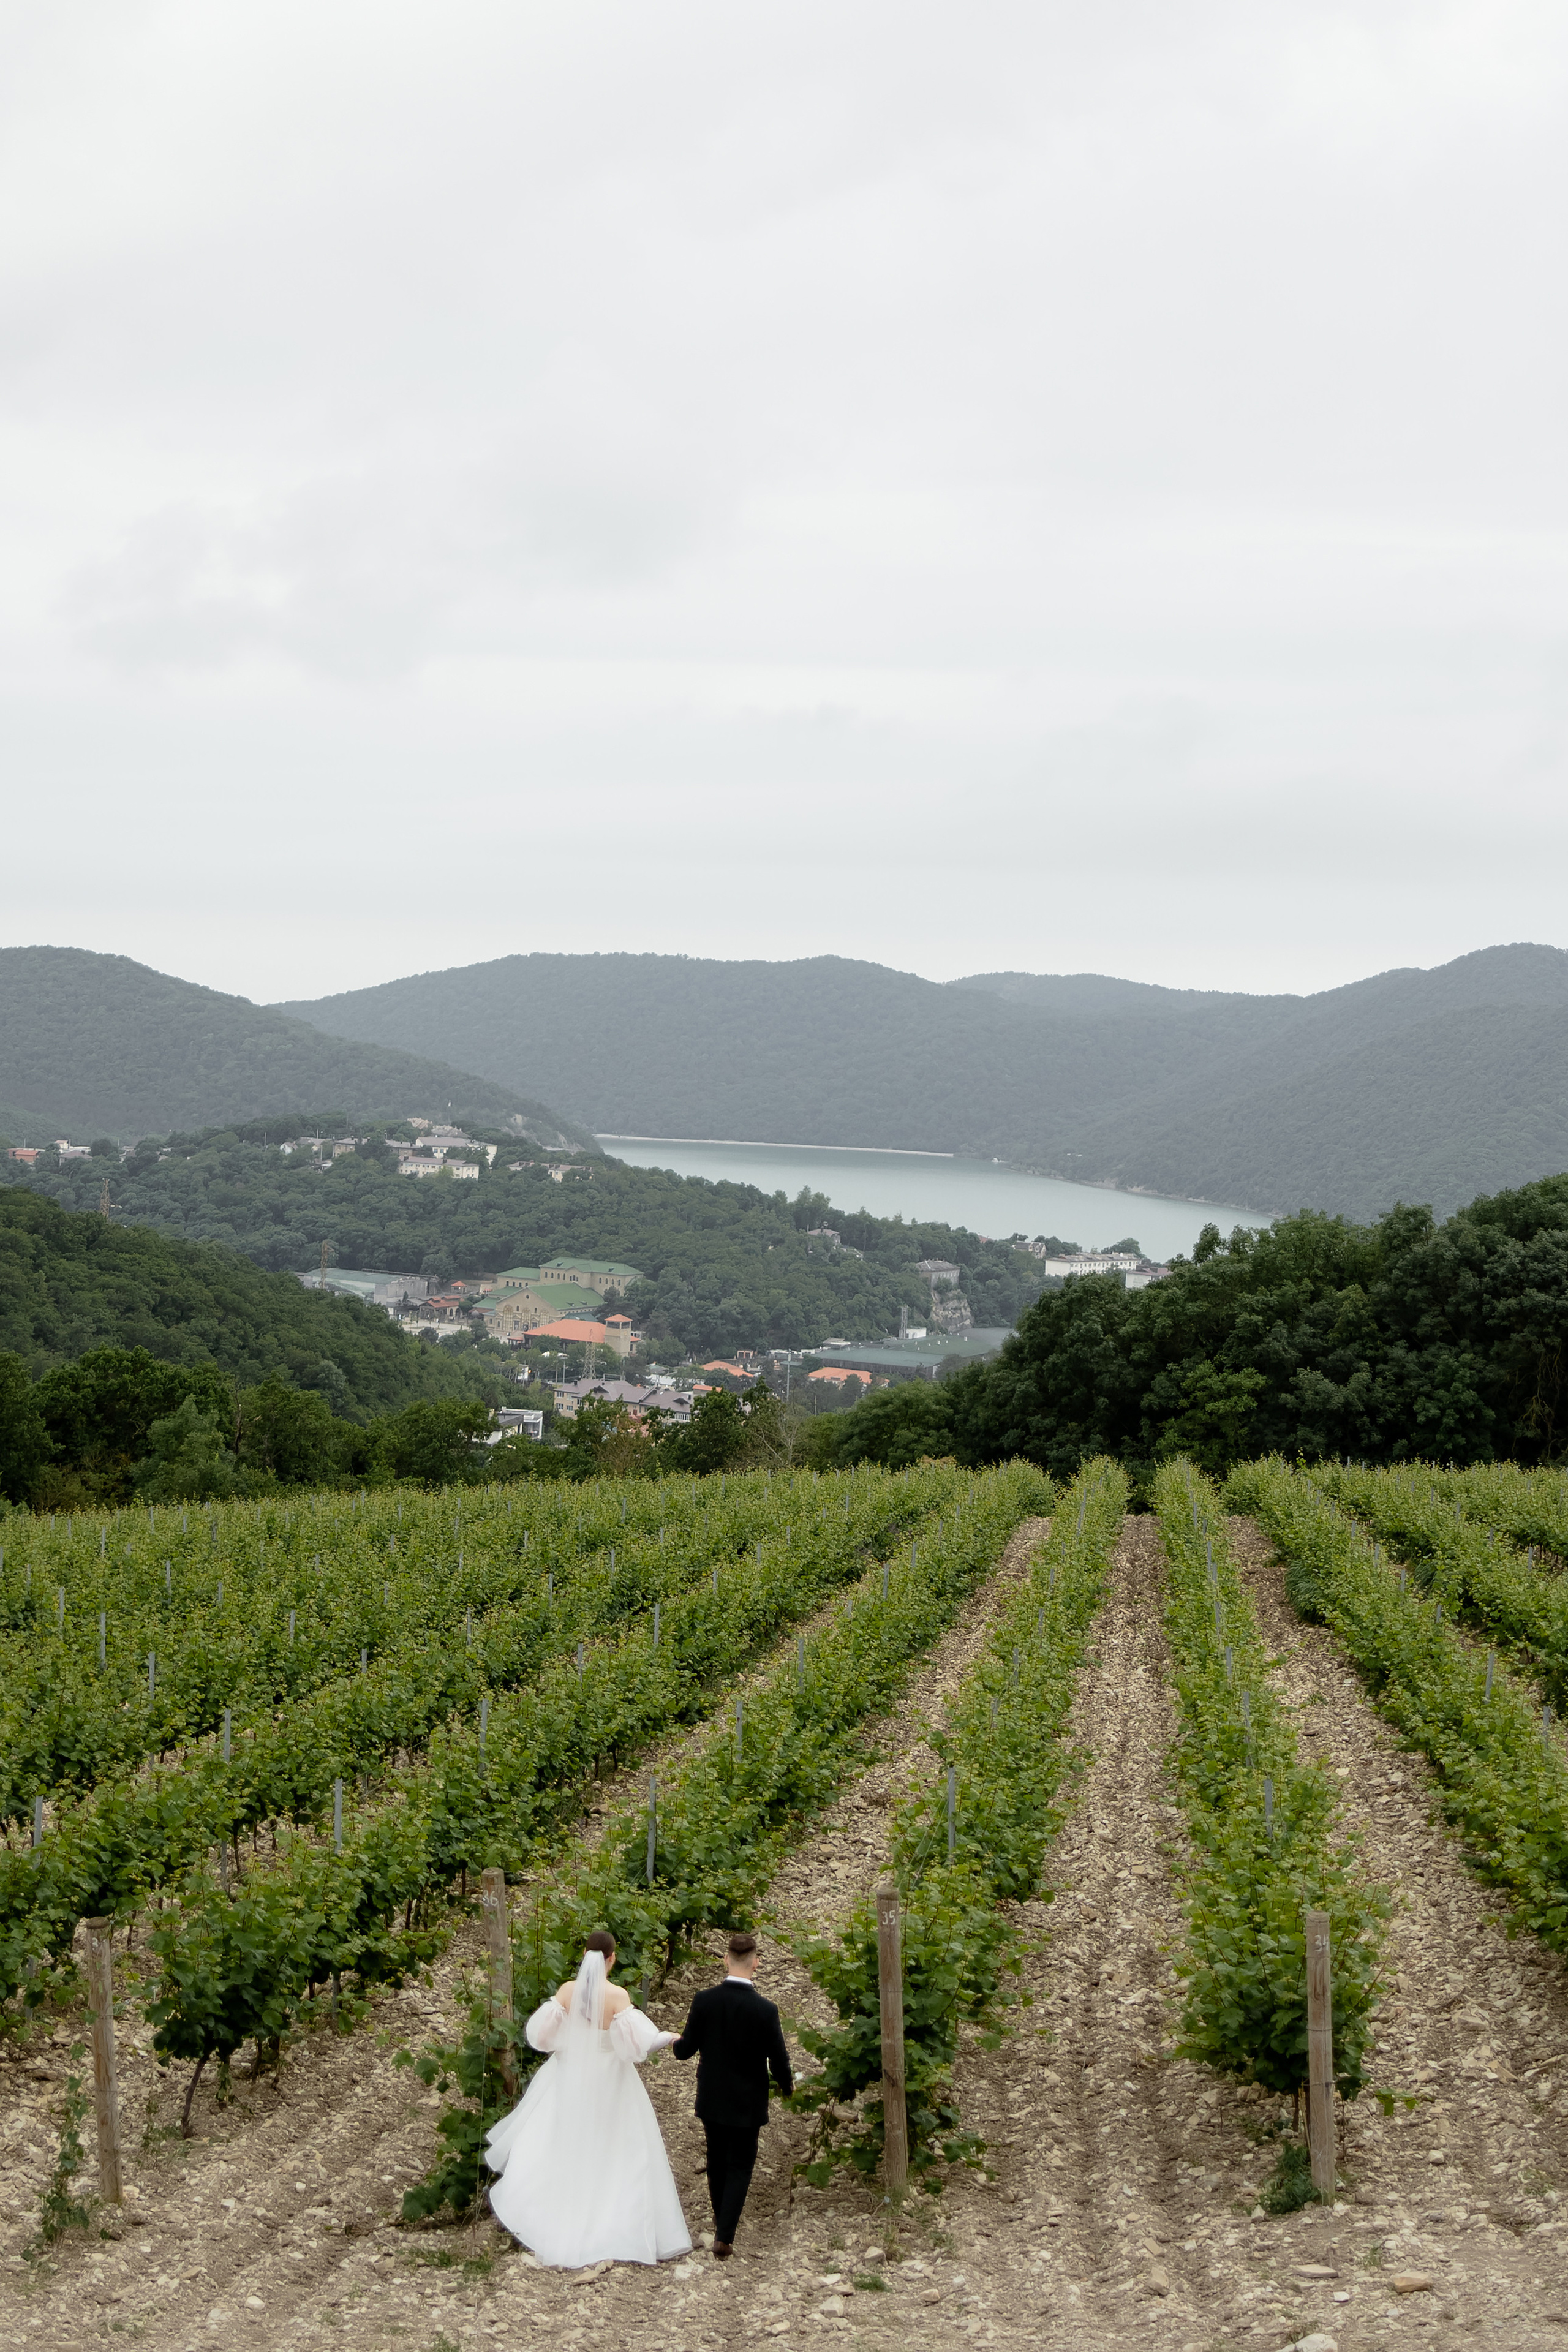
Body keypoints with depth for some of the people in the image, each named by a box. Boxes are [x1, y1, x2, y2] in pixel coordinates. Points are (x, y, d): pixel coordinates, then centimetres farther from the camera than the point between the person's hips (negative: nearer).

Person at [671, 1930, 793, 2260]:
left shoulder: (704, 2001, -14)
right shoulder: (764, 2010, -20)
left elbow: (686, 2049, -6)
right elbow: (778, 2060, -13)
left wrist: (676, 2043, 18)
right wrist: (787, 2085, 9)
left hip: (712, 2097, 3)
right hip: (747, 2103, -3)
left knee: (717, 2160, 23)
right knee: (740, 2167, 7)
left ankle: (721, 2219, 41)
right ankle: (724, 2236, -3)